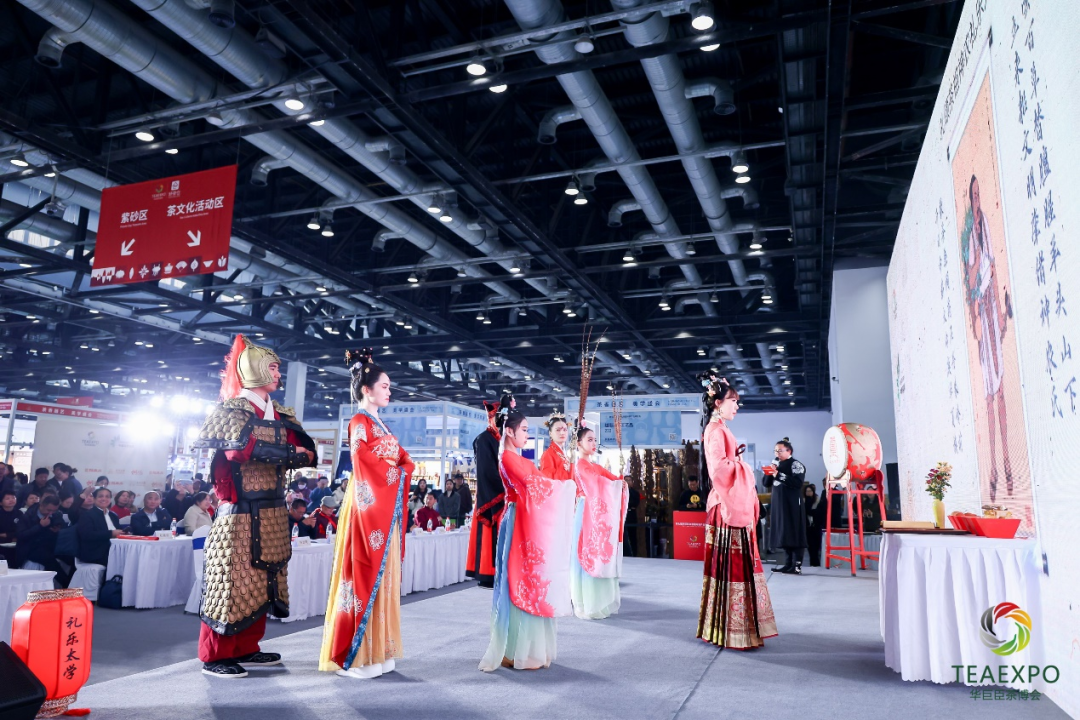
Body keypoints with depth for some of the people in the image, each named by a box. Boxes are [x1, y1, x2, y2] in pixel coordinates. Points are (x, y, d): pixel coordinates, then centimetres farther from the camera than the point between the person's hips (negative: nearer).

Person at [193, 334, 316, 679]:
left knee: (260, 583, 11)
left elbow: (308, 453, 7)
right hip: (240, 512, -7)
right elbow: (240, 447, -20)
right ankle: (215, 656, 10)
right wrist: (288, 453, -12)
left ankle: (247, 649, 23)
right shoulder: (232, 410, -3)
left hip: (272, 513, 7)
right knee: (233, 581, -2)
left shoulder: (281, 416, 16)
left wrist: (300, 454, -16)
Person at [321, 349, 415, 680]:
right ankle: (353, 656, 2)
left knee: (382, 578, 10)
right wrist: (394, 471, -5)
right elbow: (365, 464, -17)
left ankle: (377, 651, 17)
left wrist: (402, 468, -2)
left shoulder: (380, 425, 19)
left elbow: (405, 460, 17)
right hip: (368, 506, -9)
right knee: (364, 576, -6)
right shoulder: (359, 422, -8)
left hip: (386, 508, 9)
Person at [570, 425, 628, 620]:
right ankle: (588, 606, 0)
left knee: (599, 556, 10)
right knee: (589, 556, -6)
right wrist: (618, 484, -19)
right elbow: (597, 482, -22)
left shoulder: (594, 465, 19)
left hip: (598, 514, 9)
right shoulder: (580, 465, -8)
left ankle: (599, 603, 16)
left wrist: (621, 482, -12)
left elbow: (612, 478, 7)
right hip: (587, 514, -9)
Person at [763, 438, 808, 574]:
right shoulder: (777, 464, 17)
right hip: (779, 504, 8)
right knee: (785, 535, 9)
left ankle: (797, 566, -7)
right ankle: (789, 564, 14)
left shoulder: (796, 465, -6)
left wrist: (778, 475, -21)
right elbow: (767, 483, 17)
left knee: (795, 534, -7)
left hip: (793, 505, -8)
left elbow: (797, 482, -21)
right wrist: (770, 473, -2)